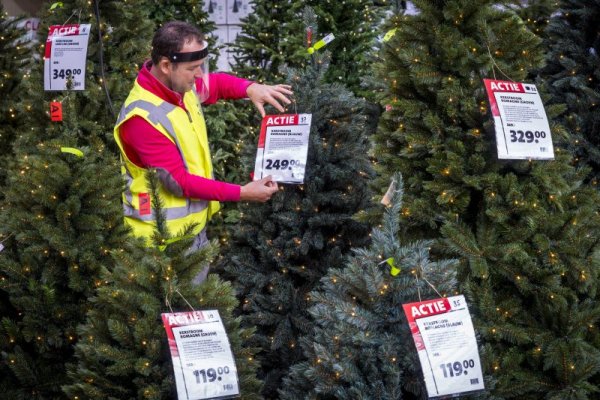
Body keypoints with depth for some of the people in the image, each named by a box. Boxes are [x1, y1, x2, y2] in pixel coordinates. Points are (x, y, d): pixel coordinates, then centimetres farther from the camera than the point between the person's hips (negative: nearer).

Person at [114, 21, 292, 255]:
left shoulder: (182, 86, 0)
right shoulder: (142, 118, -25)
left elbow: (217, 83, 22)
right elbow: (178, 181, -24)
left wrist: (251, 89, -1)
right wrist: (242, 194, -21)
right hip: (163, 239, -8)